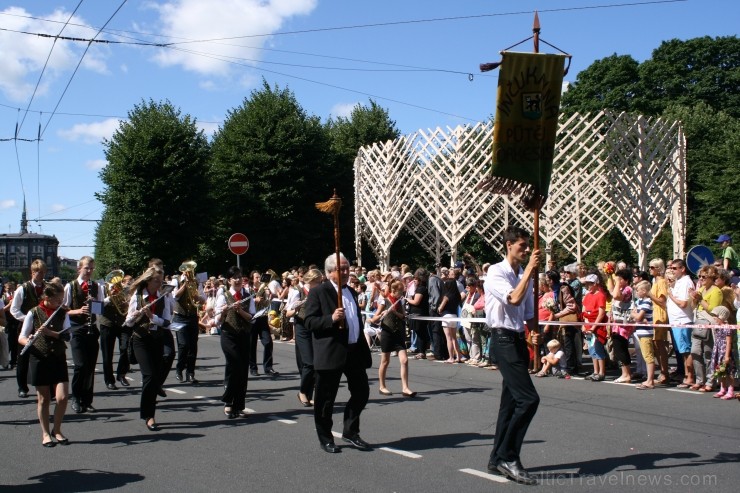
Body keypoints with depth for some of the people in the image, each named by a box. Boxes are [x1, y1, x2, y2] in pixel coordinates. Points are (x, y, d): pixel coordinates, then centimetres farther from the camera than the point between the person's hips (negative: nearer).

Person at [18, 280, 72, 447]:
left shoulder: (62, 313, 4)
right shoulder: (33, 313, -4)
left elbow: (67, 335, -6)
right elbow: (21, 338, -3)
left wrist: (50, 332, -22)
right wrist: (28, 341, -25)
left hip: (58, 359, 2)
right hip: (39, 359, -2)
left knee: (63, 397, -6)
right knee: (44, 399, 5)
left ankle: (57, 430, 14)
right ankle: (45, 433, 20)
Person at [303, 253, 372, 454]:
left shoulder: (351, 292, 17)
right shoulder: (318, 292, -6)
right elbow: (309, 321, -12)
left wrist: (363, 348, 19)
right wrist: (331, 319, -26)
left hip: (355, 352, 7)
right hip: (330, 354, -7)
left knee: (361, 392, 8)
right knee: (325, 399, 3)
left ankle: (350, 432, 23)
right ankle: (325, 439, 16)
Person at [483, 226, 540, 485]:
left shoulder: (525, 275, 13)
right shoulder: (496, 272, -9)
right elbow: (514, 299, -25)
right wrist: (530, 270, -18)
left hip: (519, 339, 8)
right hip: (504, 339, -8)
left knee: (511, 401, 12)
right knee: (528, 398, -15)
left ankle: (498, 458, 21)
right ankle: (508, 457, -6)